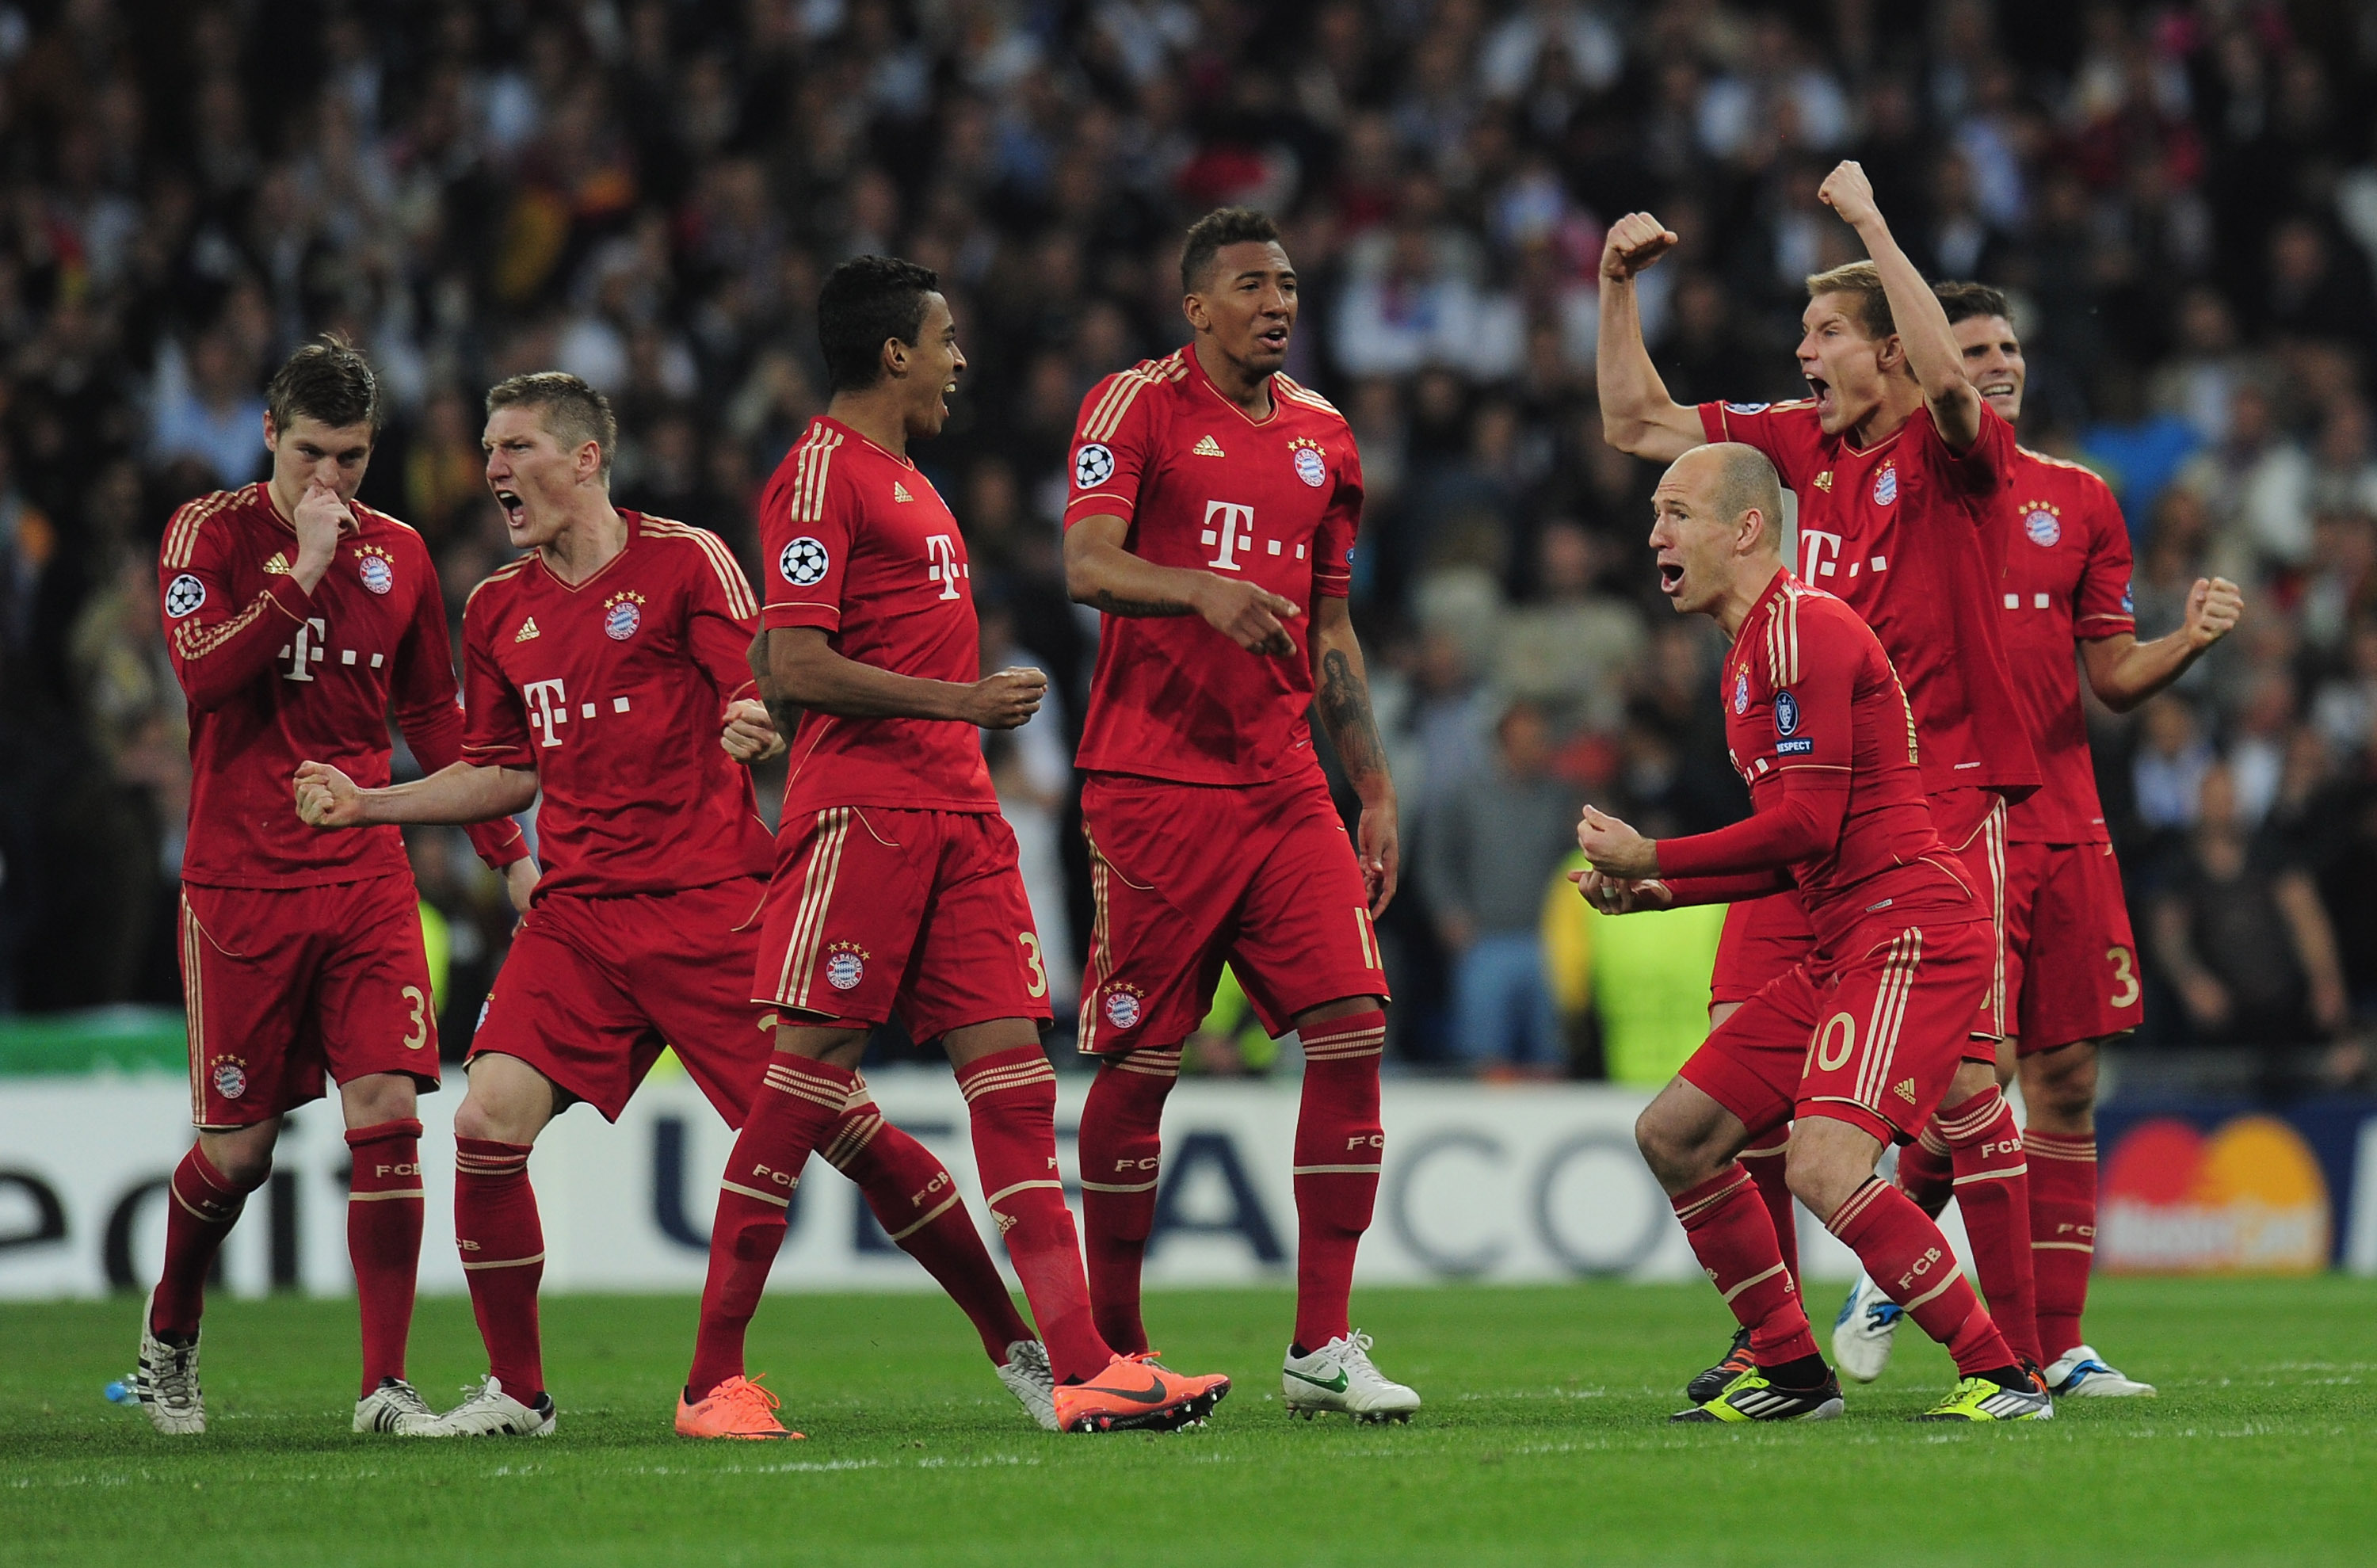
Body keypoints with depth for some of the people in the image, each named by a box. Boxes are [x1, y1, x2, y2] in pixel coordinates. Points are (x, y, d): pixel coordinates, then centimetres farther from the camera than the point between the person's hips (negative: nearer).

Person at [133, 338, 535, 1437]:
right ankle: (168, 1336, 29)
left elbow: (433, 717, 19)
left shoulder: (398, 554, 9)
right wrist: (304, 571, -20)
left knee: (386, 1116, -12)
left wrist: (505, 849, 15)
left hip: (367, 880, 3)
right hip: (238, 883, -3)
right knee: (239, 1150, 2)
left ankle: (384, 1386, -11)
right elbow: (202, 671, -17)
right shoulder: (209, 532, -2)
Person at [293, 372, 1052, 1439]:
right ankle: (515, 1393, 2)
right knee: (486, 1125, -12)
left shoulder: (684, 561, -3)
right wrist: (365, 803, 15)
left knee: (837, 1122, -7)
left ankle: (1016, 1347, 4)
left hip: (708, 907, -5)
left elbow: (764, 703, -9)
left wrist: (756, 729, -32)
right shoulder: (499, 610, 13)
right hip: (576, 918, 5)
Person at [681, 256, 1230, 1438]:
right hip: (860, 809, -9)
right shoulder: (821, 471, -7)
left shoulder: (904, 481, 22)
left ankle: (1082, 1371, -6)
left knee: (1013, 1067, 0)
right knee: (806, 1074, -7)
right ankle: (712, 1380, -1)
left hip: (955, 811, 9)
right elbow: (793, 667, -15)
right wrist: (956, 703, -16)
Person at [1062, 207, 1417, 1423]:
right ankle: (1111, 1344, 11)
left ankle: (1323, 1346, -5)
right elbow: (1086, 563, -16)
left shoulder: (1322, 436, 16)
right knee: (1139, 1063, -1)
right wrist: (1203, 590, -34)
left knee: (1351, 1029, -8)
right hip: (1153, 786, -5)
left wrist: (1376, 793, 16)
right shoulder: (1137, 406, -2)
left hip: (1286, 793, 5)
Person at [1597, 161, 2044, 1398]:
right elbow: (1637, 424, 19)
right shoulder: (1804, 442, 12)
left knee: (1958, 1075, -9)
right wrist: (1617, 286, 9)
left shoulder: (1950, 451, -5)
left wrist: (1871, 224, -25)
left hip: (1939, 798, -6)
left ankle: (2014, 1349, -1)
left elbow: (1948, 382, -29)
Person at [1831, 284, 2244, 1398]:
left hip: (2063, 825, 5)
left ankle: (2056, 1347, 7)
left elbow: (2114, 676, 13)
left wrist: (2191, 640, -5)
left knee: (2067, 1082, 2)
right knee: (1978, 1068, -14)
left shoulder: (2079, 500, 13)